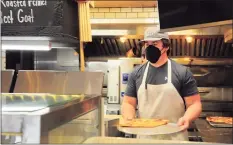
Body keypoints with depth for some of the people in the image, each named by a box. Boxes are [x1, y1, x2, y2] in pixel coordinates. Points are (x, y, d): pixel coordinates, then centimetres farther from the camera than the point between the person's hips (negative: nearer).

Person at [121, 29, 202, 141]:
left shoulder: (182, 72, -4)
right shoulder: (136, 74, 4)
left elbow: (194, 103, -4)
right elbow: (128, 102, 7)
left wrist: (186, 118, -24)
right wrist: (129, 118, -13)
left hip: (175, 137, -2)